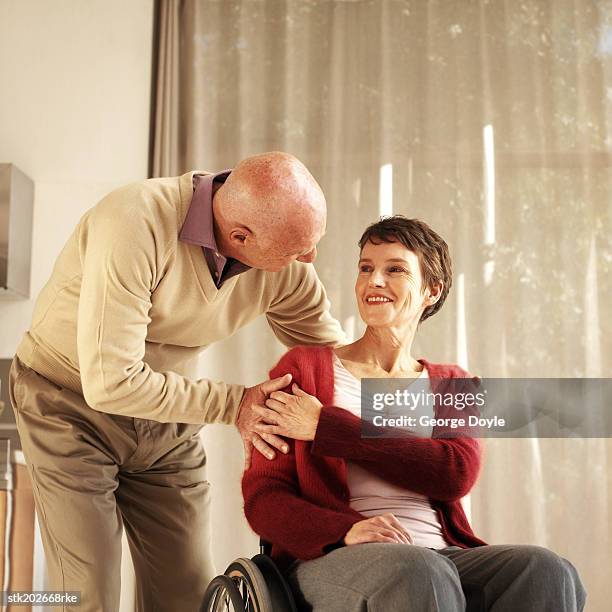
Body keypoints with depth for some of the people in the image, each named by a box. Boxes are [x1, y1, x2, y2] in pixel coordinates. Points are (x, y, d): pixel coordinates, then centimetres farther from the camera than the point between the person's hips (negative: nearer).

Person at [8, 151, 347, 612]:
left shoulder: (289, 271, -14)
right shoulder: (135, 224, -32)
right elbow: (109, 383, -32)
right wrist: (232, 405, -26)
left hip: (168, 421, 5)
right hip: (71, 401, -4)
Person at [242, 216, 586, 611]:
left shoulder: (452, 385, 19)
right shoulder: (305, 367, 12)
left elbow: (458, 474, -3)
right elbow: (263, 497, 2)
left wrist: (327, 427, -6)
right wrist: (346, 531, -20)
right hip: (330, 559, -4)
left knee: (547, 574, -27)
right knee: (419, 575, -38)